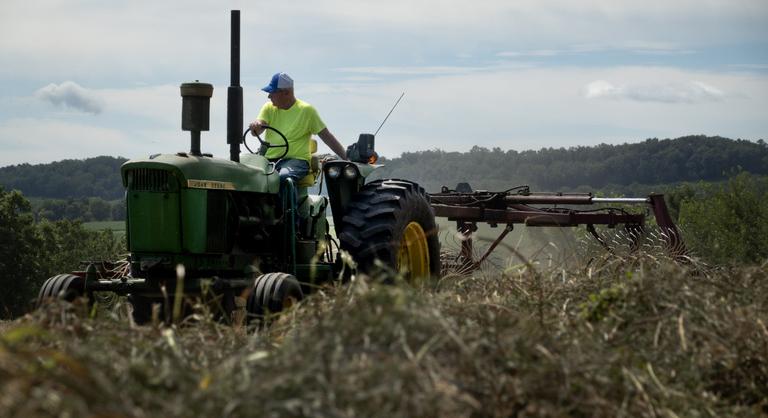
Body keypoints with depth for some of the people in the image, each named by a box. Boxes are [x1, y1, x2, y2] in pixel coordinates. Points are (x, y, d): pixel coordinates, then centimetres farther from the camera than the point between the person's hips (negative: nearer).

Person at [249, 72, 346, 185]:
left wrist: (346, 160, -4)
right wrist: (256, 125, -26)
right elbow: (256, 132, -1)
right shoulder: (269, 107, 13)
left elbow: (328, 137, 2)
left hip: (296, 159, -4)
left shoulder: (306, 110, 2)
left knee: (283, 177, -38)